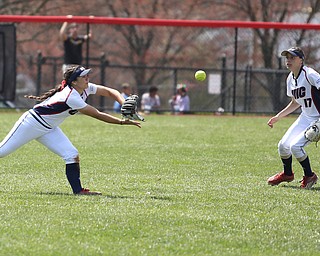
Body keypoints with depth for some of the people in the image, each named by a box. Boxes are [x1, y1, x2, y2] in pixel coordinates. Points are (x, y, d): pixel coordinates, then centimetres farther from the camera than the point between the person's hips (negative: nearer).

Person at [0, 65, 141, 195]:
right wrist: (122, 122, -28)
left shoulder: (86, 89, -5)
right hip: (32, 123, -8)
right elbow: (97, 115, -29)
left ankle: (78, 190, -5)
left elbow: (110, 92, -3)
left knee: (72, 156, -7)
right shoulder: (71, 97, -31)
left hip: (48, 129, 8)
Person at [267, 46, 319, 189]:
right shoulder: (290, 79, 6)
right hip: (305, 117, 8)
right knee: (283, 145, 7)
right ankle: (287, 174, 34)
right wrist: (278, 117, 15)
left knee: (295, 146, -20)